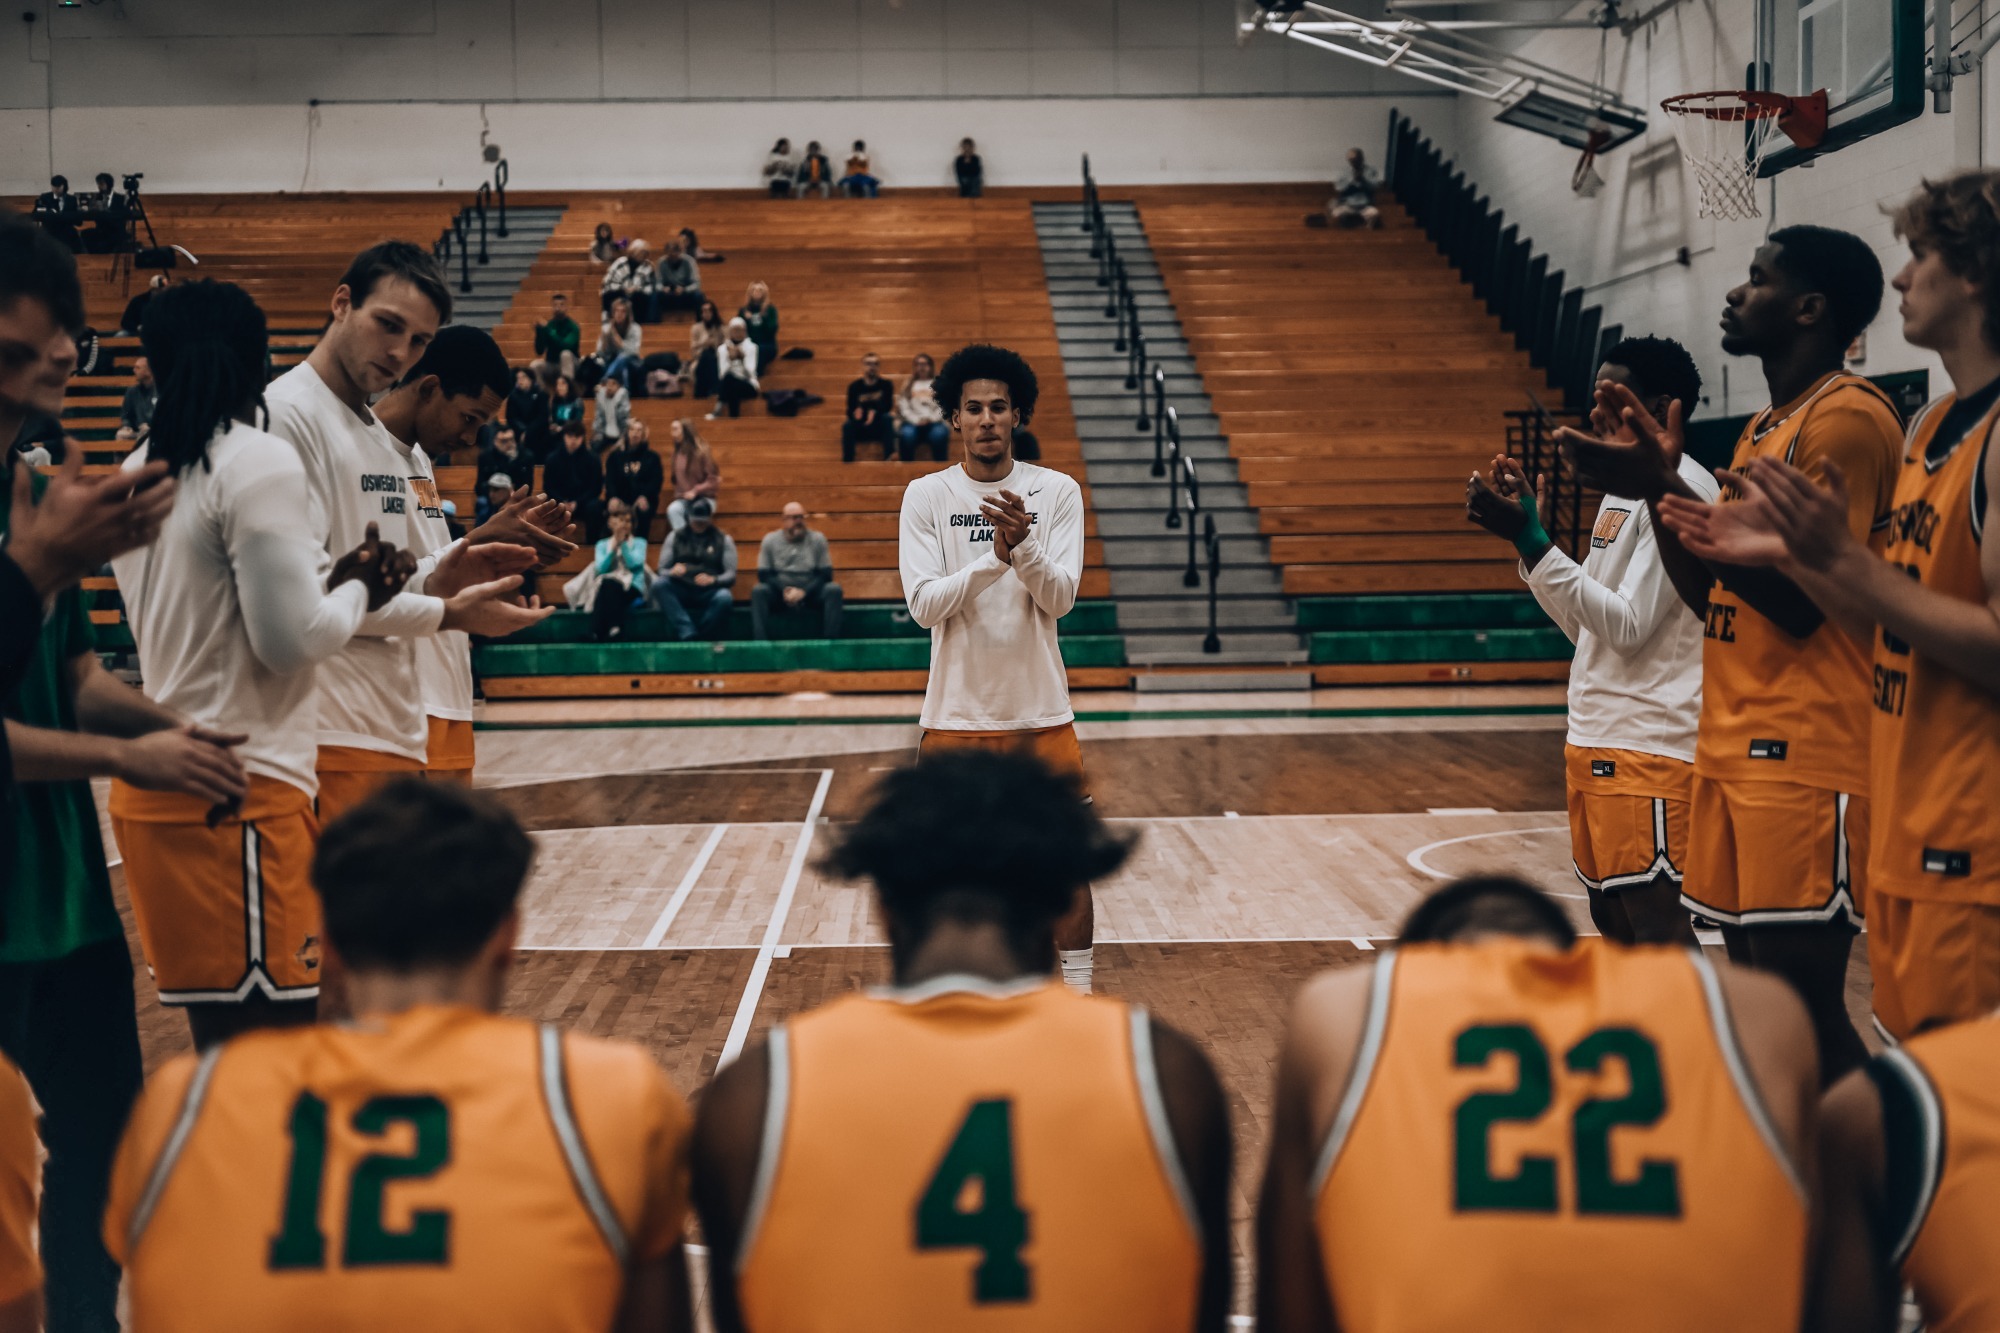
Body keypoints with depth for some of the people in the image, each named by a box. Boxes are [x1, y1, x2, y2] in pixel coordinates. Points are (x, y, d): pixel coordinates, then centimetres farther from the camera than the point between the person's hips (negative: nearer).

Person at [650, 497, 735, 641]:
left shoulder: (723, 540, 11)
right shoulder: (675, 537, 15)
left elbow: (731, 575, 3)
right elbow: (662, 570, 9)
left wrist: (713, 579, -19)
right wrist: (672, 572, -16)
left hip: (708, 593, -2)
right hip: (680, 591, 2)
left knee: (724, 597, -36)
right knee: (658, 584, -30)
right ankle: (688, 635, -40)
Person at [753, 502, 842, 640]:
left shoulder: (817, 539, 3)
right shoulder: (770, 540, 3)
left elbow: (826, 574, -1)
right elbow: (763, 574, 0)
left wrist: (803, 592, -17)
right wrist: (784, 591, -18)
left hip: (810, 591, 0)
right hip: (779, 593, 0)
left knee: (834, 589, -28)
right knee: (758, 591, -30)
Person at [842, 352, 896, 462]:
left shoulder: (886, 385, -3)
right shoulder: (854, 386, -2)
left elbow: (887, 406, -15)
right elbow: (850, 411, -8)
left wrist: (874, 412, -35)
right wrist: (857, 412, -32)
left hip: (881, 428, 0)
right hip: (860, 428, 0)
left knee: (888, 417, -30)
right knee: (847, 425, -29)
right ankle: (847, 461, -33)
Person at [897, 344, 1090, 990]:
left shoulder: (1057, 492, 0)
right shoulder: (925, 496, -2)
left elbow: (1060, 598, -8)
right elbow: (923, 605, -11)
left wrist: (1023, 546, -27)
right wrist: (996, 556, -24)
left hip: (1041, 711, 0)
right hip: (955, 714, 0)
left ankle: (1078, 994, 18)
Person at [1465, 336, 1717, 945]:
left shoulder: (1678, 489, -13)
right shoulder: (1626, 488, 17)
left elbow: (1627, 627, -20)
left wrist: (1532, 539, -20)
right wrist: (1527, 533, 10)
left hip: (1650, 745, -10)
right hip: (1595, 739, 10)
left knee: (1657, 924, -9)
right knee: (1611, 917, 13)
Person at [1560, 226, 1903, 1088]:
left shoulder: (1847, 417, -12)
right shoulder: (1763, 428, 19)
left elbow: (1798, 602, -19)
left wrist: (1666, 488, -18)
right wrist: (1657, 479, 10)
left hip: (1804, 758, -10)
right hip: (1735, 748, 10)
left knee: (1803, 999, -8)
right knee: (1754, 984, 11)